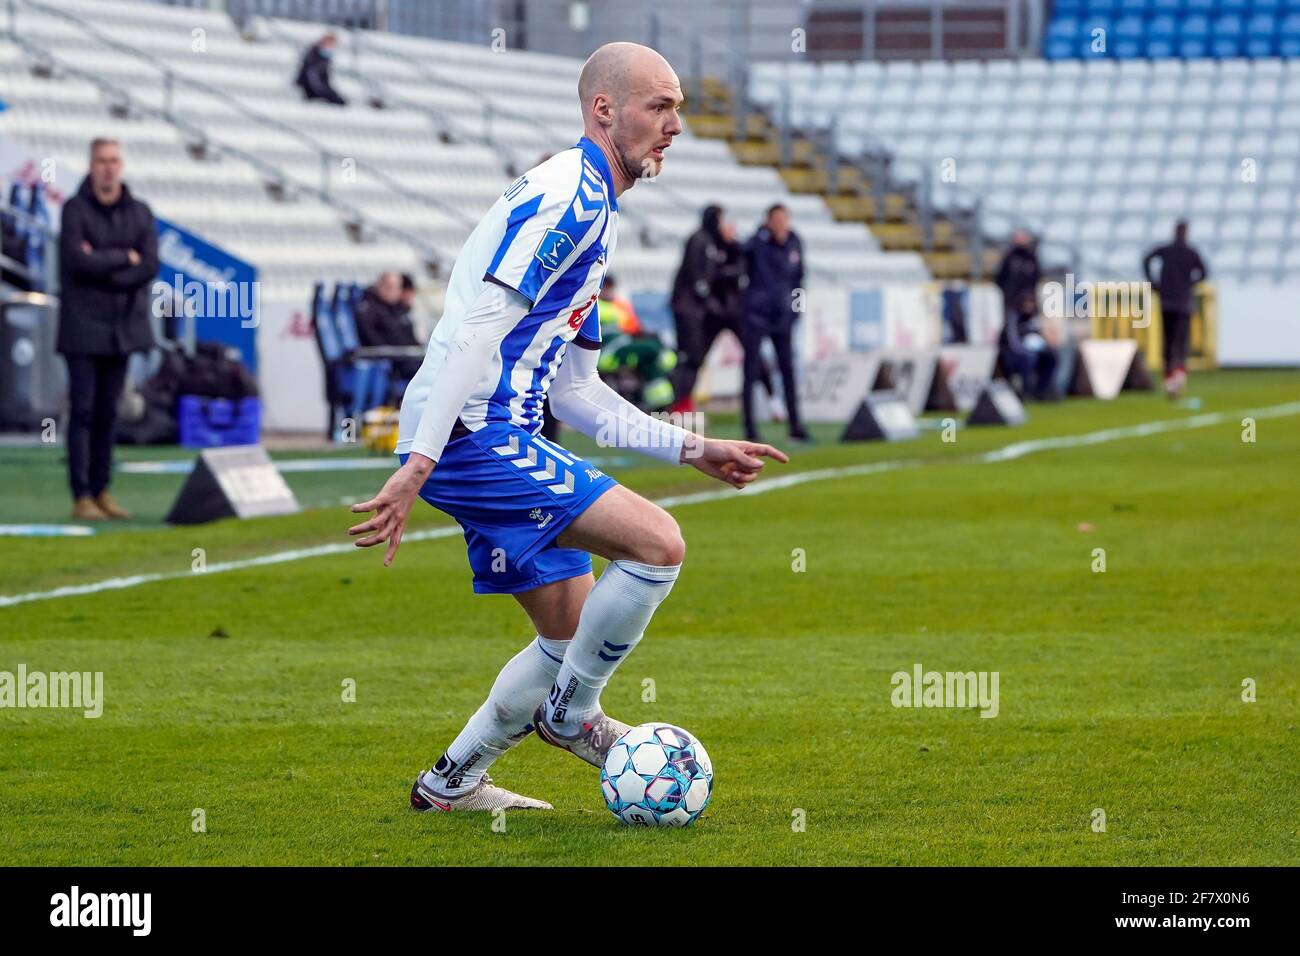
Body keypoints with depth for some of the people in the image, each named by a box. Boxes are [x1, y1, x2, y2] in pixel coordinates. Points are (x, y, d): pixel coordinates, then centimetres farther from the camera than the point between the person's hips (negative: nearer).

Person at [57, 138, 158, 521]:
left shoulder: (139, 213, 7)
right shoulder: (75, 210, -4)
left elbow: (150, 267, -4)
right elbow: (78, 260, -17)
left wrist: (102, 268, -13)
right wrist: (124, 258, -8)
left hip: (123, 327, 4)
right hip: (83, 327, -4)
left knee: (107, 413, 8)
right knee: (83, 411, -6)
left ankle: (102, 490, 14)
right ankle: (81, 497, -6)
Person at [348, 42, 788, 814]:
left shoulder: (592, 209, 21)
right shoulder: (567, 192, -11)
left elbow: (577, 392, 25)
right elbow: (477, 328, -21)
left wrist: (694, 449, 21)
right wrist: (419, 461, -28)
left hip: (502, 438, 11)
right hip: (476, 433, -11)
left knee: (578, 634, 14)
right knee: (657, 542, -17)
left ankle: (451, 783, 23)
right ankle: (570, 712, 0)